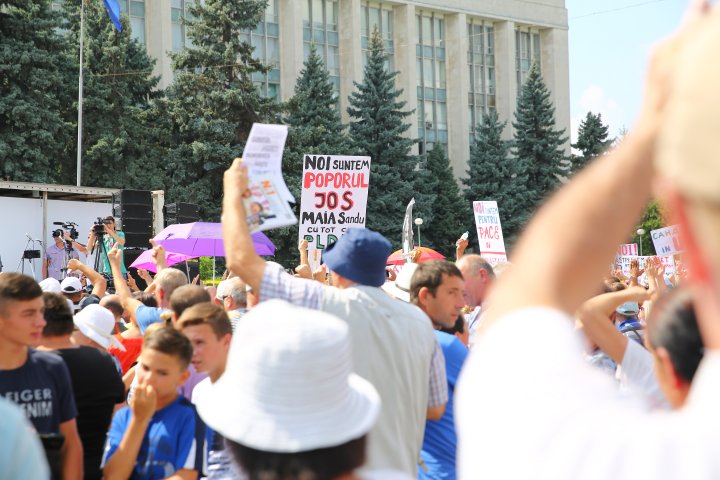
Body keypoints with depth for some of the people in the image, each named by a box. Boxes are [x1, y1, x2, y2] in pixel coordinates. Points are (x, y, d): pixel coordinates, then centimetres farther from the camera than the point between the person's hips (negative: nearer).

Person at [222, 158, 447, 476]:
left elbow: (241, 260, -7)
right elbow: (435, 408, 9)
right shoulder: (419, 322, 0)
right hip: (400, 470, 5)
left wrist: (234, 191, 8)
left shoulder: (323, 306, -12)